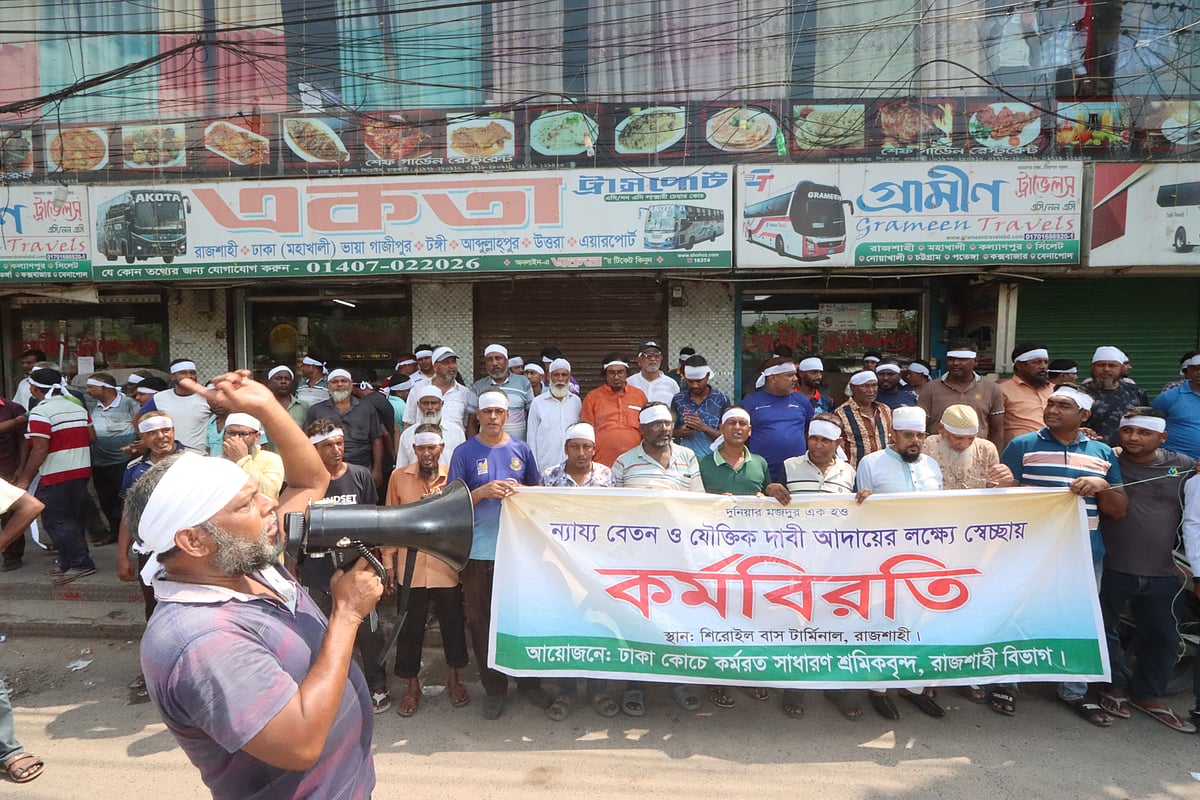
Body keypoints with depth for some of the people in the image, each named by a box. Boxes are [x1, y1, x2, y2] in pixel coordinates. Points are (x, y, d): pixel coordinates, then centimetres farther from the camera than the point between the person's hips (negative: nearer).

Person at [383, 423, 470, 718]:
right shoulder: (399, 476, 0)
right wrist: (389, 561, 4)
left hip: (447, 564, 0)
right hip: (411, 566, 0)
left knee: (452, 623, 13)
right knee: (410, 627, 11)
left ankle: (453, 678, 35)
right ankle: (412, 685, 30)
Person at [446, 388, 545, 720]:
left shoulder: (520, 449, 5)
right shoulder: (465, 452, -2)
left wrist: (519, 488, -7)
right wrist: (484, 492, -19)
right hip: (479, 551, -1)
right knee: (483, 622, 8)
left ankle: (529, 682, 29)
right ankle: (494, 688, 25)